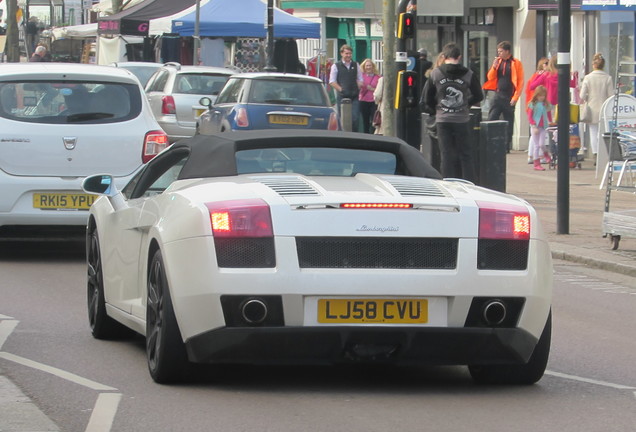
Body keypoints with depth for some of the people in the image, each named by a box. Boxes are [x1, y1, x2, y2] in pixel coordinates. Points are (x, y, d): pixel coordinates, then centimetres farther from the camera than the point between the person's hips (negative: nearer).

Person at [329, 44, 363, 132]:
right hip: (342, 96, -2)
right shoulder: (336, 66, 4)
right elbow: (332, 81, 2)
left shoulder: (356, 65, 13)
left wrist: (358, 88, -1)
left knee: (355, 118, -8)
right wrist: (340, 89, -12)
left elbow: (360, 80, 17)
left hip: (354, 96, 2)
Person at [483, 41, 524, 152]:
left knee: (508, 123, 3)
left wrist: (515, 97, -11)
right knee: (491, 120, -5)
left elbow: (521, 82, -5)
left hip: (509, 98, -4)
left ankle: (507, 146, 10)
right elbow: (490, 77, 10)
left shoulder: (516, 63, -4)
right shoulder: (498, 61, 10)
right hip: (498, 96, 4)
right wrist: (494, 67, -7)